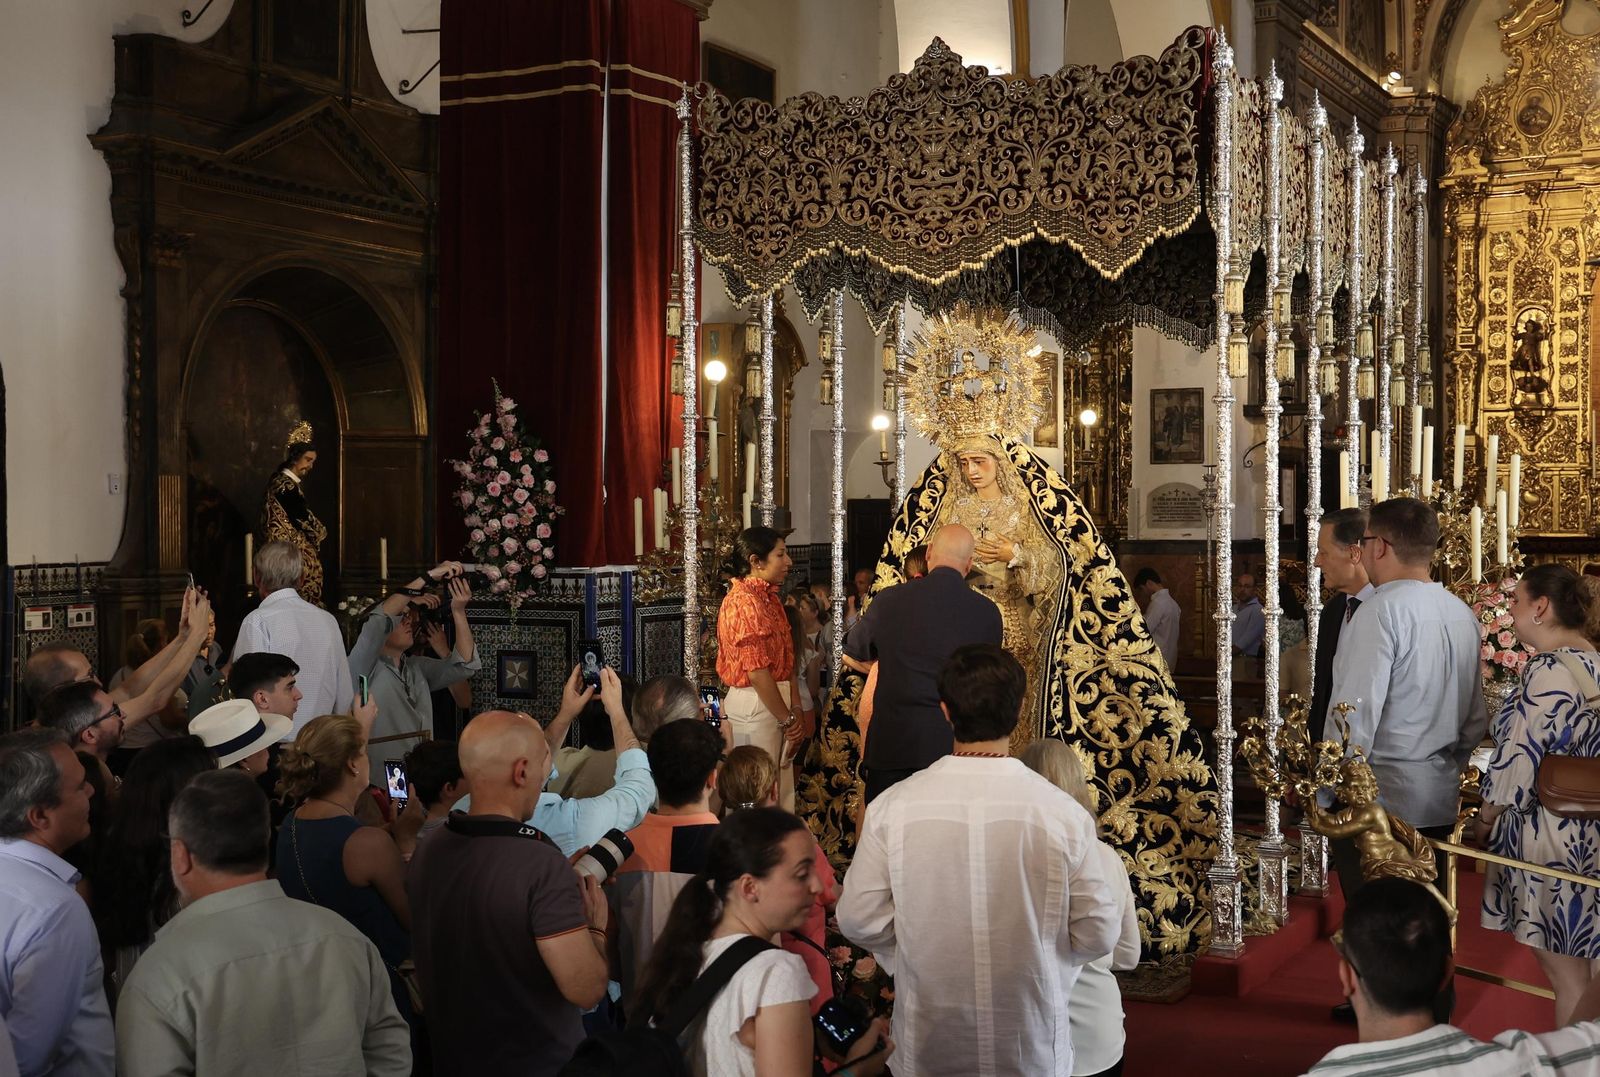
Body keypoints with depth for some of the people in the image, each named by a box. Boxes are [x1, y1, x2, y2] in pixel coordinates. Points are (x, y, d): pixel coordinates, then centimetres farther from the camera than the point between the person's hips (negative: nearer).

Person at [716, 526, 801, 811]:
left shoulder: (769, 598, 14)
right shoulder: (745, 603, -17)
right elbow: (757, 672, -19)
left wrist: (794, 707, 5)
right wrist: (787, 718, -12)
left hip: (776, 703, 10)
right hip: (755, 705, -10)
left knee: (781, 785, 13)